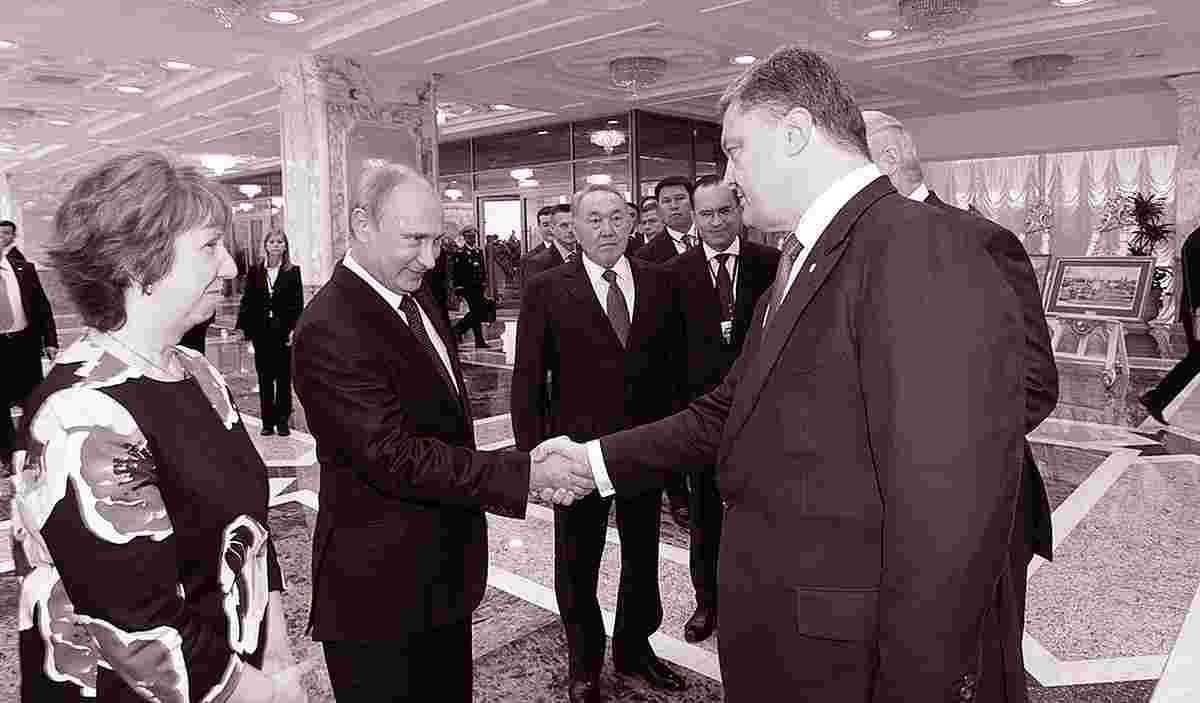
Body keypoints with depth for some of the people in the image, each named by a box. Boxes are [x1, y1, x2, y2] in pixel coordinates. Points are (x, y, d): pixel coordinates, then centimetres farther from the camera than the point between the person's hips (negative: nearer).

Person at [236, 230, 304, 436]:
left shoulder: (293, 272, 0)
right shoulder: (255, 272, 6)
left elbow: (298, 303, -2)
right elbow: (247, 301, 5)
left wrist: (294, 329, -10)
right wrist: (244, 327, -3)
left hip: (284, 332, -2)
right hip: (261, 332, 2)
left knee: (284, 378, 5)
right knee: (264, 378, 8)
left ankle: (283, 421, 13)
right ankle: (267, 421, 16)